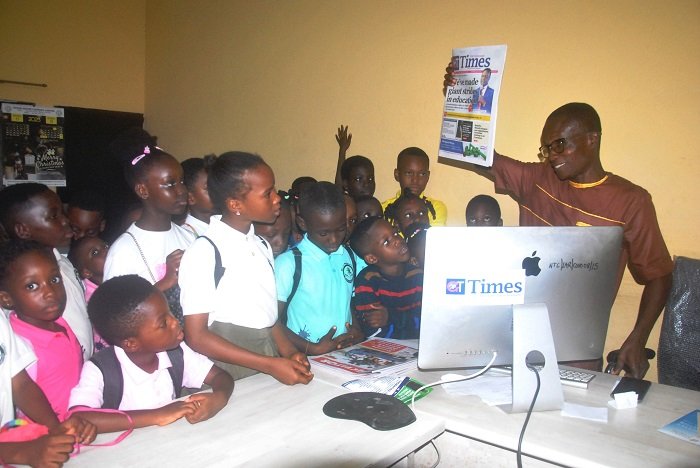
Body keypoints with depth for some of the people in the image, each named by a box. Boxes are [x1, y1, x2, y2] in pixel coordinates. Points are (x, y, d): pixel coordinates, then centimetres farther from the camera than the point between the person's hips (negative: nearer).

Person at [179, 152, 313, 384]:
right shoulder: (203, 251, -11)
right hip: (228, 378, -5)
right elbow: (196, 337, -12)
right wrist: (270, 365, -15)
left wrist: (289, 352, -3)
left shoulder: (262, 246, 10)